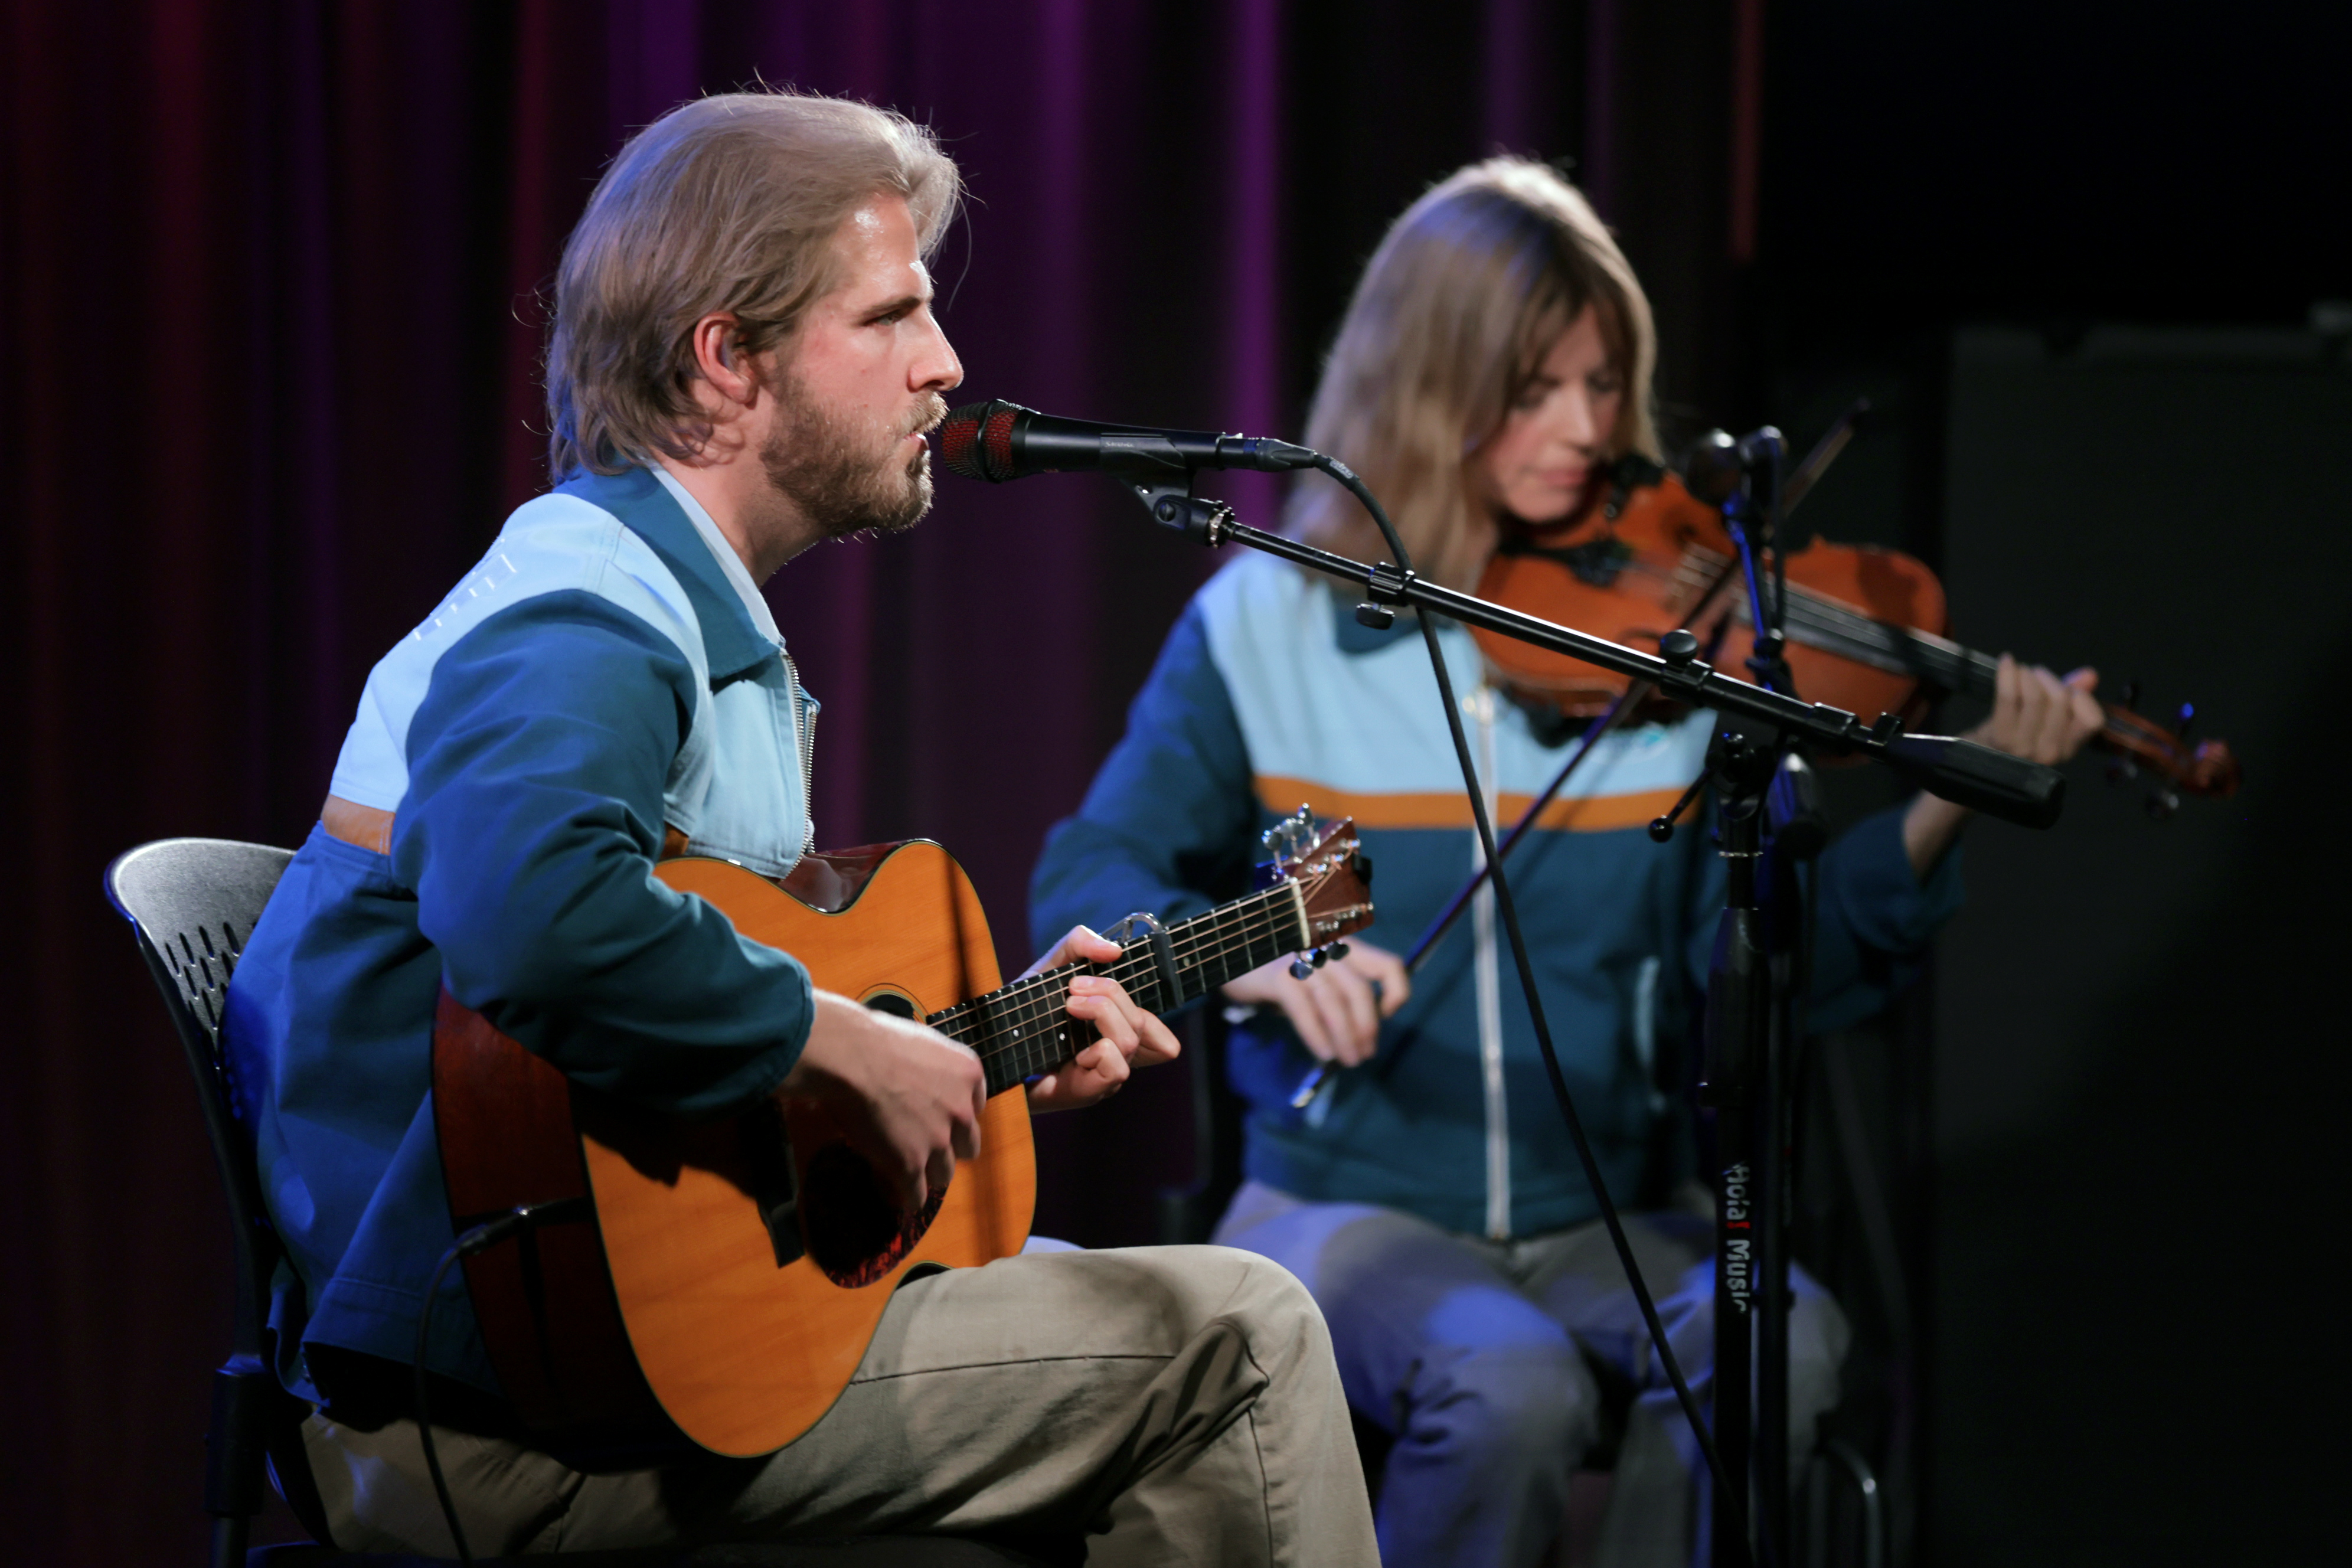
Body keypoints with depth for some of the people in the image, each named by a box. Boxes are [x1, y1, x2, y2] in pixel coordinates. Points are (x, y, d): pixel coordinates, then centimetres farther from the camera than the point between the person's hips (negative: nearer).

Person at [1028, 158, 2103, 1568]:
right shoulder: (1267, 627, 0)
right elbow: (1086, 887, 0)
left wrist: (1936, 820, -20)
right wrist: (1250, 957, -20)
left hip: (1606, 1222, 2)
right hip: (1346, 1208, -2)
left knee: (1779, 1333, -29)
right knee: (1511, 1380, -33)